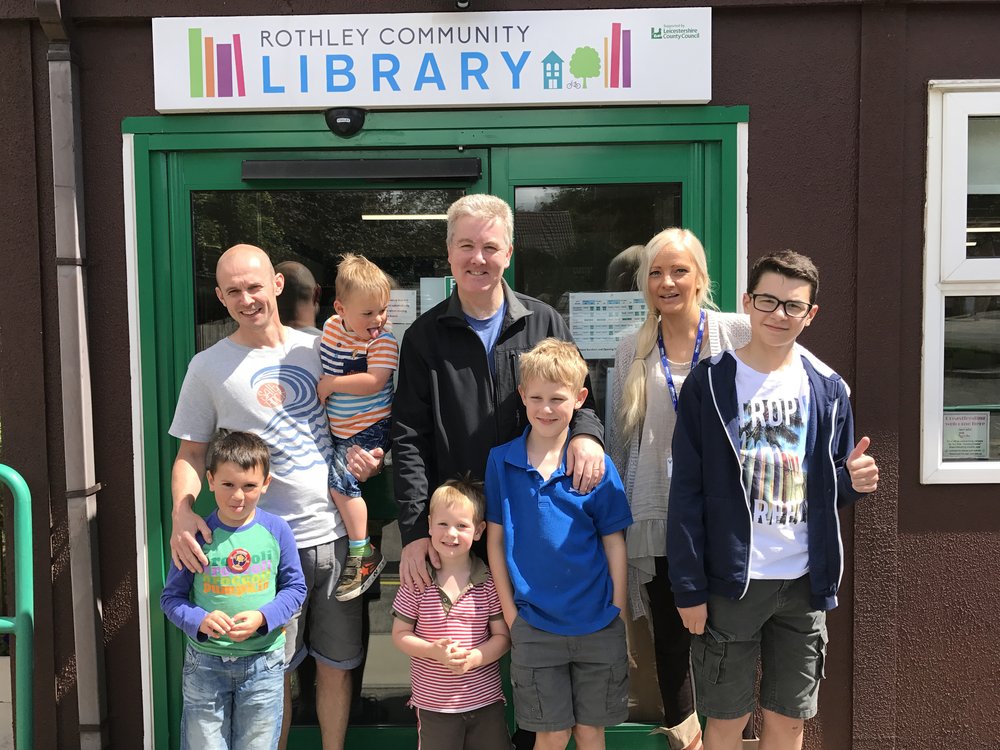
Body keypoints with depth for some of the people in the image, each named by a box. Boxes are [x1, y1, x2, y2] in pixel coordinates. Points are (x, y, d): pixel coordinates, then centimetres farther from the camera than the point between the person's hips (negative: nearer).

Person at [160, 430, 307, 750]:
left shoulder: (276, 530, -6)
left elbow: (295, 587, 1)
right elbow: (171, 597, -1)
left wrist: (262, 618, -15)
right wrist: (200, 621, -20)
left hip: (263, 664, 1)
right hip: (205, 663, 0)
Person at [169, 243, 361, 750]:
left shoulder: (316, 348, 7)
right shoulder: (209, 367, 1)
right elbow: (191, 453, 3)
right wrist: (182, 510, -15)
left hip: (337, 534, 3)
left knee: (337, 664, 13)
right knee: (275, 674, 8)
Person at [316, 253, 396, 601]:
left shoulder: (384, 341, -18)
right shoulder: (331, 327, 1)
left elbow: (373, 381, -31)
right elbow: (324, 368, 18)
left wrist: (331, 384, -23)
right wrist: (322, 391, 5)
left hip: (369, 428, -8)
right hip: (339, 427, 8)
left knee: (341, 481, -17)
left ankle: (363, 555, -4)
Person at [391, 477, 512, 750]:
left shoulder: (489, 582, -7)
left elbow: (503, 636, -3)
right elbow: (399, 634, -3)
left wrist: (474, 657, -20)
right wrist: (433, 651, -19)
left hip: (486, 701, 1)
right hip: (432, 704, 0)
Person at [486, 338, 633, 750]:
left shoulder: (598, 465, -6)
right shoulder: (501, 461, -3)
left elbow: (614, 544, -1)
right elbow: (495, 540, 1)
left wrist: (618, 617, -2)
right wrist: (511, 614, -1)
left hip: (599, 627, 0)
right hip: (534, 626, 0)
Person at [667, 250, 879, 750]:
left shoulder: (827, 388, 4)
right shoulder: (709, 383, -7)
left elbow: (828, 491, 12)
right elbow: (687, 493, -8)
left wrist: (853, 480, -12)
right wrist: (689, 588, -11)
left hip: (804, 581, 3)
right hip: (731, 579, -3)